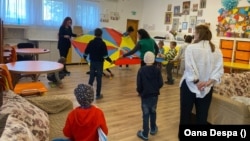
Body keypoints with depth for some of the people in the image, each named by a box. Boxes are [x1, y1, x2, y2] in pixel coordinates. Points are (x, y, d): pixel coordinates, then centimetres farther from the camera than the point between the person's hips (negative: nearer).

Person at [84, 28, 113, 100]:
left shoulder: (91, 42, 0)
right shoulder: (102, 43, -12)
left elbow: (86, 52, 6)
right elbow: (105, 55, -14)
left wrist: (85, 57, 26)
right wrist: (110, 61, -2)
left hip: (92, 62, 4)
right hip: (99, 63, -4)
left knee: (91, 77, 12)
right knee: (99, 79, 3)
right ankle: (98, 95, 8)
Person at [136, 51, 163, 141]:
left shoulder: (141, 70, -14)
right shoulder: (157, 70, -8)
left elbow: (139, 85, -13)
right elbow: (161, 83, -7)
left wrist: (140, 92, 7)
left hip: (145, 95, -3)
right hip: (154, 95, 3)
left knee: (146, 114, 5)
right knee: (153, 112, 21)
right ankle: (153, 129, 37)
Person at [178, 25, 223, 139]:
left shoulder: (191, 47, -13)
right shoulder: (217, 50, 0)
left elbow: (189, 67, -20)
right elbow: (219, 70, -7)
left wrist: (196, 82, -14)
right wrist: (209, 82, -12)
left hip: (190, 85, -3)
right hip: (207, 88, 4)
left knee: (185, 112, 14)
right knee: (202, 115, 15)